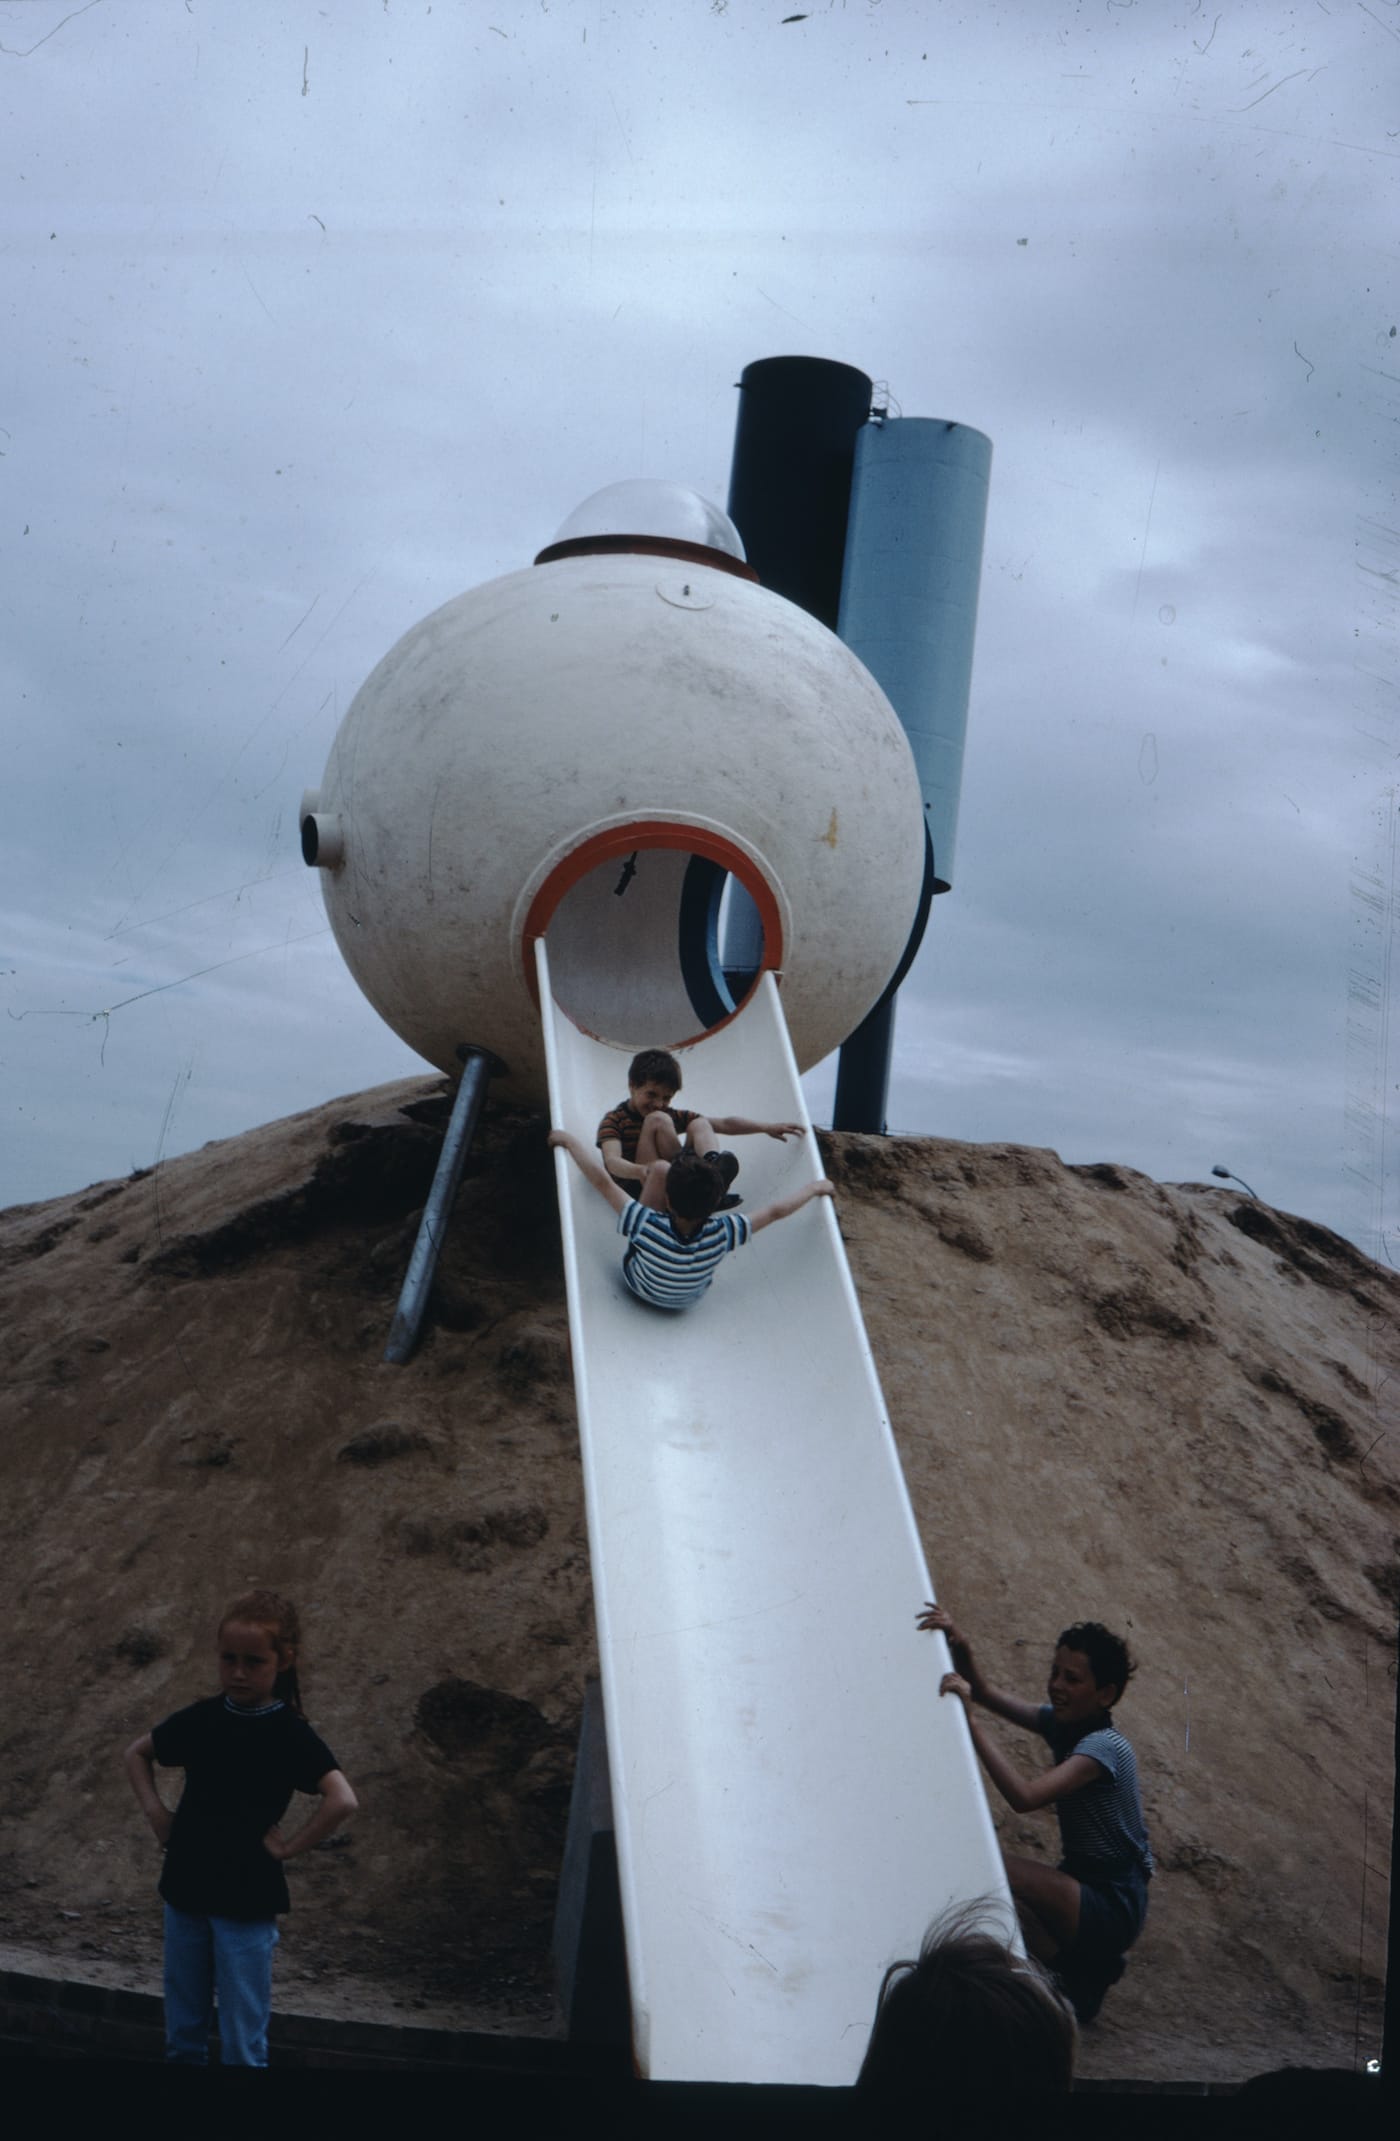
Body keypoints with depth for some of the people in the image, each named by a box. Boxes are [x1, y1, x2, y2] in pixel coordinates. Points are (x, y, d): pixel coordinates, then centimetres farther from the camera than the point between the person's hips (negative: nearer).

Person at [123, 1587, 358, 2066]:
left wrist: (288, 1847, -18)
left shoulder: (289, 1734, -13)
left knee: (243, 2042, 3)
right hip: (185, 1889, 4)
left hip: (247, 1900, -4)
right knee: (183, 2033, 16)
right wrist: (155, 1811, 4)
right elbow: (136, 1753, 17)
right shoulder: (203, 1718, 0)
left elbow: (342, 1801, -24)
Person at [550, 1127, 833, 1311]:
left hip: (640, 1287, -2)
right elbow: (776, 1211, -23)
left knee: (660, 1167, -11)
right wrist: (813, 1188, -7)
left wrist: (570, 1140, -23)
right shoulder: (721, 1235, -36)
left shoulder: (648, 1227, -42)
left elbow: (602, 1181, -36)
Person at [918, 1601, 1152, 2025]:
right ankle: (1089, 1965, 13)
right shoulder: (1060, 1721, 4)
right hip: (1087, 1887, 9)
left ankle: (1072, 1980, -6)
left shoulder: (1104, 1747, -22)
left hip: (1113, 1908, -9)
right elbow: (984, 1693, 5)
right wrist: (960, 1647, -15)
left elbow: (1024, 1796, -35)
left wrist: (970, 1721, -35)